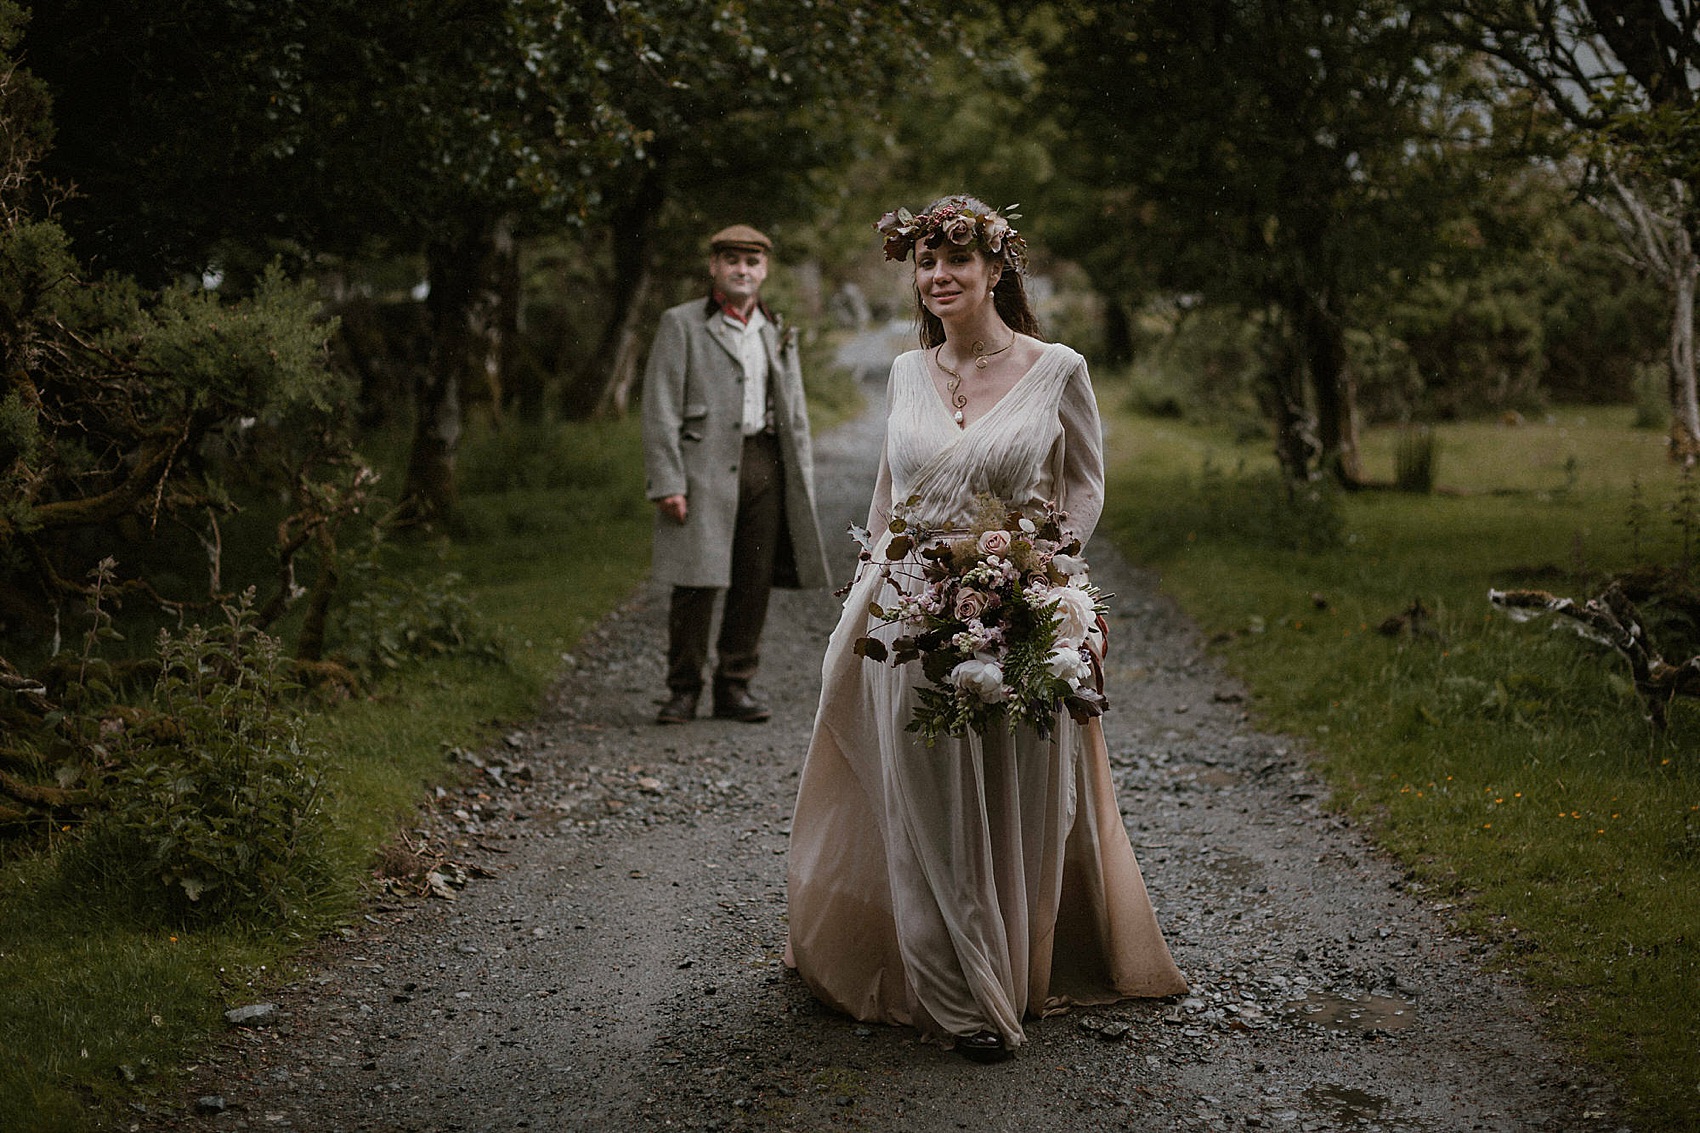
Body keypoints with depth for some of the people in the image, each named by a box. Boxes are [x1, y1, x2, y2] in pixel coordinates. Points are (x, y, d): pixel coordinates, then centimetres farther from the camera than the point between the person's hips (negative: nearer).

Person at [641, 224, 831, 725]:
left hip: (765, 464, 4)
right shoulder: (681, 325, 2)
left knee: (753, 584, 5)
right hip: (704, 467, -4)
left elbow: (795, 415, 19)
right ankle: (684, 689, 7)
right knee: (696, 582, -5)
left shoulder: (777, 333, 17)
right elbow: (660, 409, -4)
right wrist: (666, 483, -13)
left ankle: (734, 686, 15)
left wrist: (803, 488, 12)